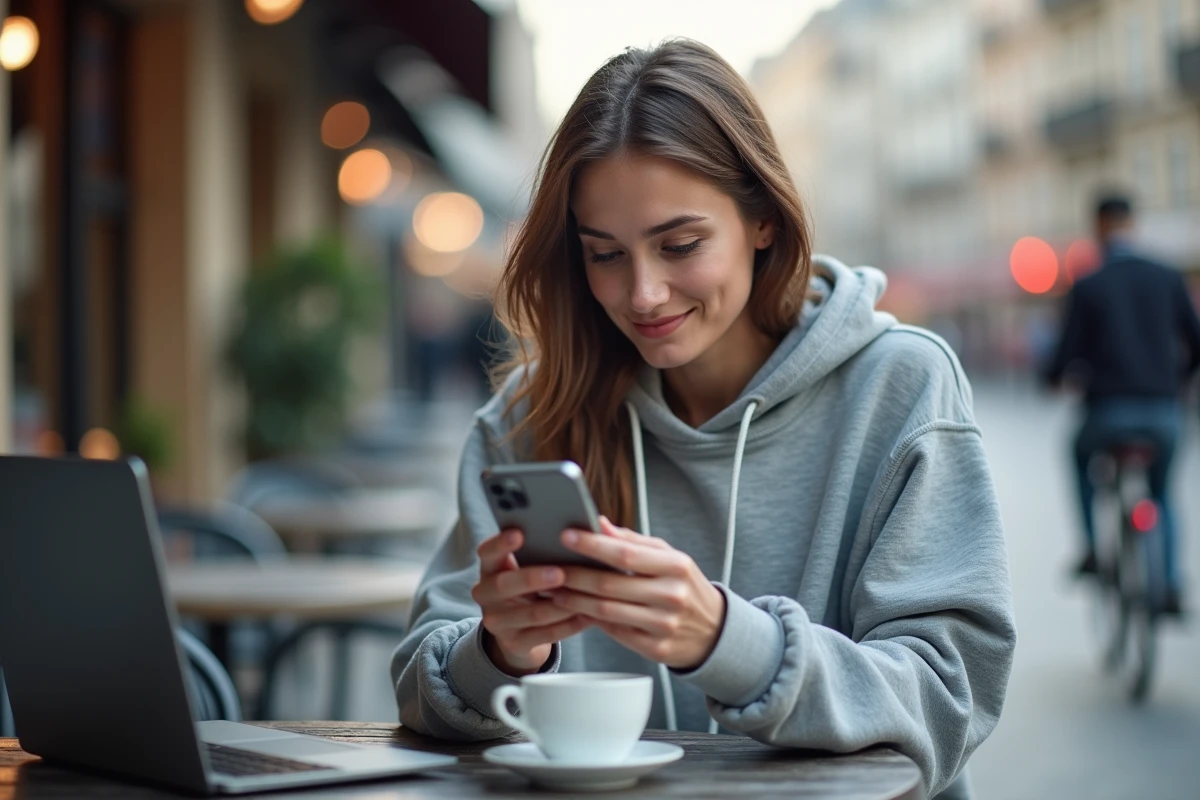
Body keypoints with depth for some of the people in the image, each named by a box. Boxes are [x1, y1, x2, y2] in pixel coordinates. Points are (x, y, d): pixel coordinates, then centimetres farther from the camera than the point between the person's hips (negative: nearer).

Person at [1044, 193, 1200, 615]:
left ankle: (1094, 546, 20)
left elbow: (1068, 351, -5)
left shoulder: (1087, 287, -5)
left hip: (1110, 409, -2)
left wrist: (1053, 377, 18)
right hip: (1164, 411, 3)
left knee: (1082, 455, 31)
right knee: (1160, 493, 25)